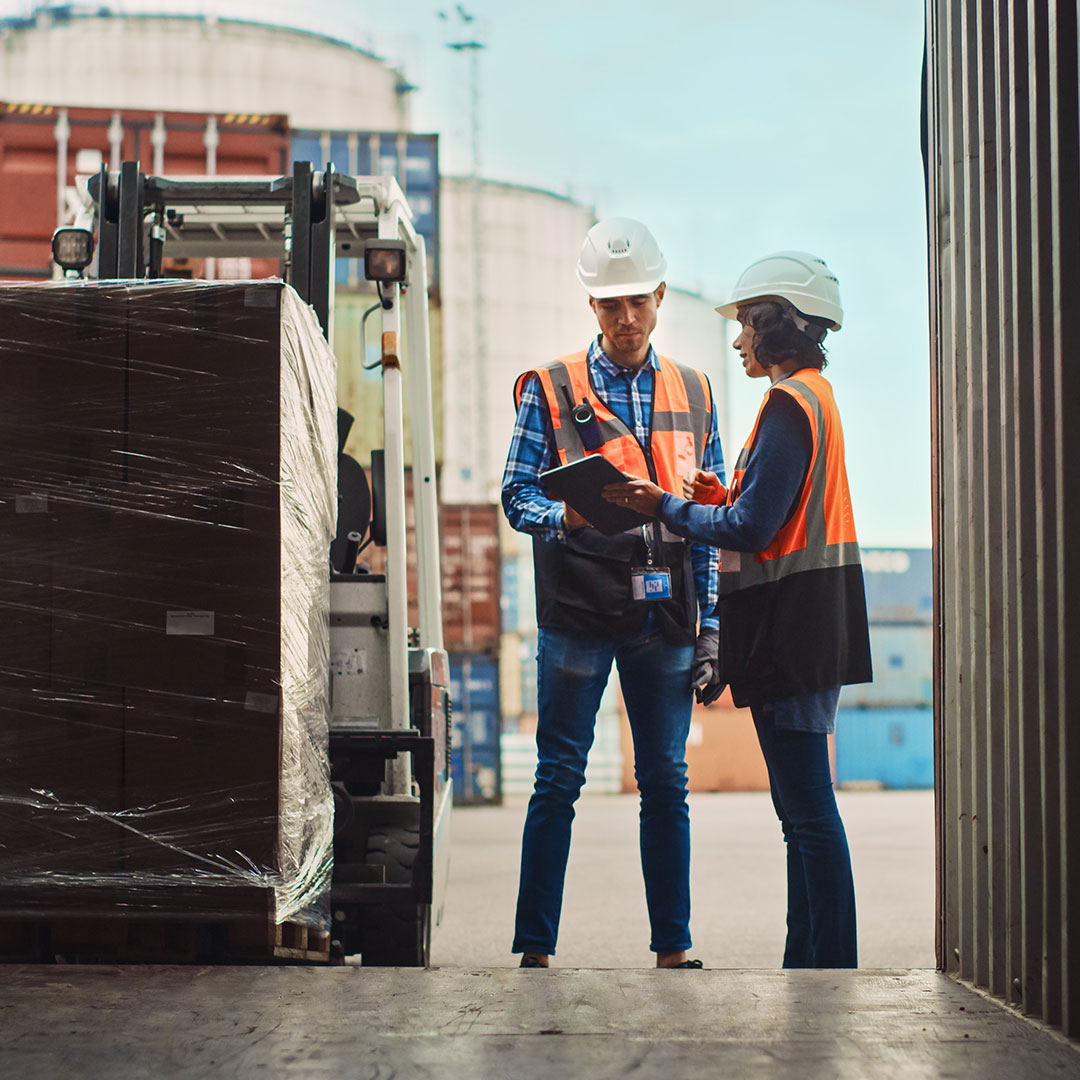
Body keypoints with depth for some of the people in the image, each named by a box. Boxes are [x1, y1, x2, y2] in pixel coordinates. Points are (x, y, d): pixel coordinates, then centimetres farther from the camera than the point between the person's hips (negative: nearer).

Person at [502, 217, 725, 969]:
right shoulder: (550, 390, 5)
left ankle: (673, 947, 13)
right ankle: (535, 947, 3)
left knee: (667, 781, 5)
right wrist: (564, 519, -23)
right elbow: (517, 494, 0)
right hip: (577, 609, -3)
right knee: (559, 779, -2)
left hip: (665, 616, 3)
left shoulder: (693, 394, 15)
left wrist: (710, 627, 8)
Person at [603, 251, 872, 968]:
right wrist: (723, 497, 8)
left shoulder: (789, 403, -13)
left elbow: (753, 529, -17)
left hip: (789, 620, -10)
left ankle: (831, 968, -6)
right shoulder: (816, 394, 18)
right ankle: (808, 963, 17)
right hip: (811, 623, 10)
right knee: (804, 807, 12)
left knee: (809, 809, -8)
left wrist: (666, 508, -7)